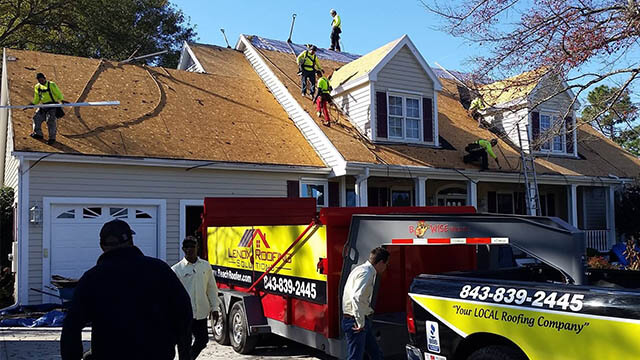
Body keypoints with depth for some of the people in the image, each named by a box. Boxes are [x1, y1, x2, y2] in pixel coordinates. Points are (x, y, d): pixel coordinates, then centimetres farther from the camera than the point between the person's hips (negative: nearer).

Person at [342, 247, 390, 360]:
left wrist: (368, 310, 17)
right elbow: (356, 297, -31)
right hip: (355, 321, -11)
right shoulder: (366, 272, -18)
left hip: (361, 320, 11)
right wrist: (360, 322, -26)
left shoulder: (363, 270, 15)